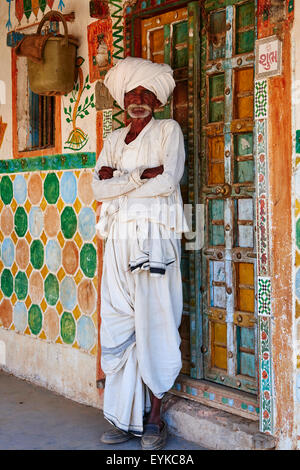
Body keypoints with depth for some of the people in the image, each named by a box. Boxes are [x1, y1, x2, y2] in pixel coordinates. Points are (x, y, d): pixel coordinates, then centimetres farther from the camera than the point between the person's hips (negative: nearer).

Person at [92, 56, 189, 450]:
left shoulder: (168, 130, 7)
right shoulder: (114, 138, 19)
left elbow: (168, 181, -10)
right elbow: (99, 188, 5)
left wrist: (119, 181, -4)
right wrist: (142, 175, -8)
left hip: (155, 234, -4)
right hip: (119, 236, 5)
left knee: (154, 322, -5)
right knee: (119, 325, 2)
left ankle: (154, 417, 4)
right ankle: (125, 416, 11)